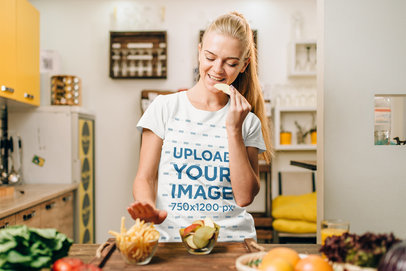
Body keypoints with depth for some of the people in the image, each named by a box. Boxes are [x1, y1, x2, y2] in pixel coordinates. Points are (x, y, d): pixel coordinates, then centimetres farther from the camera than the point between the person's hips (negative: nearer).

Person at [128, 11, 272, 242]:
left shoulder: (248, 121, 5)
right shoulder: (165, 108, 3)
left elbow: (245, 197, -3)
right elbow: (145, 178, 2)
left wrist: (234, 130, -8)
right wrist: (149, 208, -19)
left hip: (233, 238, 2)